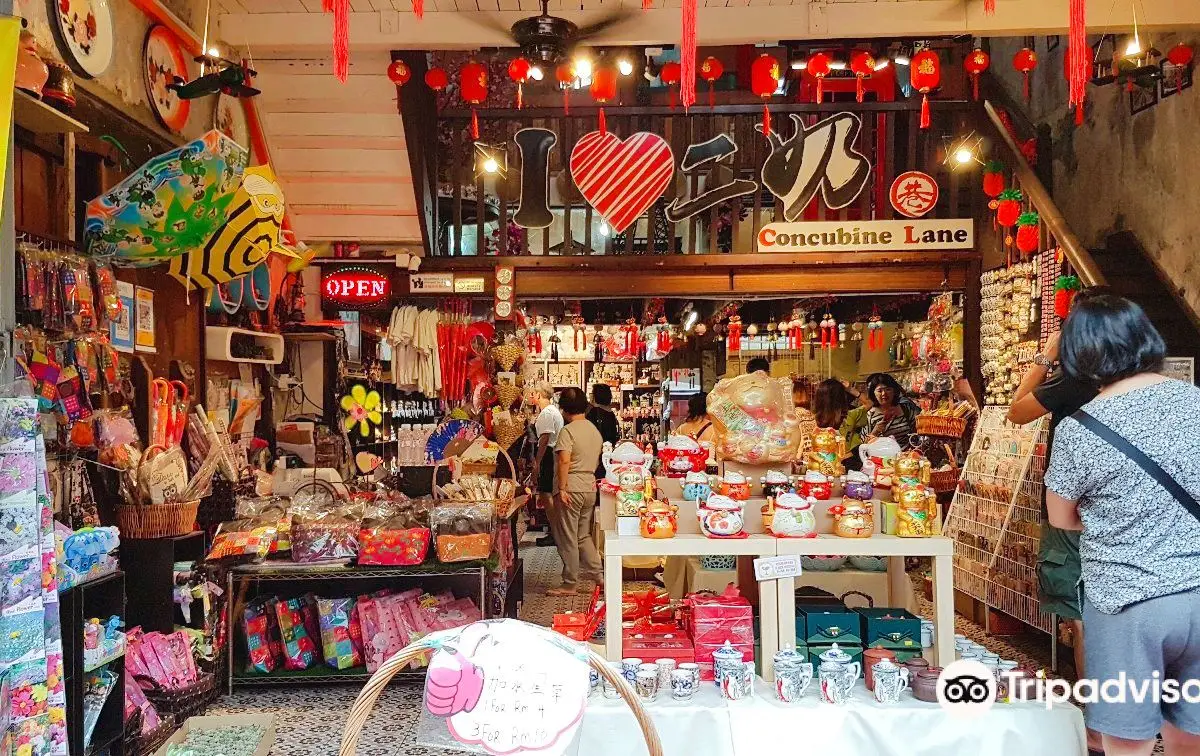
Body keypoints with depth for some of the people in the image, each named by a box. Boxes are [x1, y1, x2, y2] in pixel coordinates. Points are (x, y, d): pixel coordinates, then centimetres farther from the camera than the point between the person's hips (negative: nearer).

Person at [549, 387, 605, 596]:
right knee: (584, 535, 19)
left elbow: (564, 461, -23)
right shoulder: (595, 430, 12)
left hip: (571, 489, -8)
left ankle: (570, 584, 9)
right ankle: (596, 573, 18)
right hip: (590, 488, 8)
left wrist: (562, 489, -20)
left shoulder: (568, 430, -13)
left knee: (567, 538, 2)